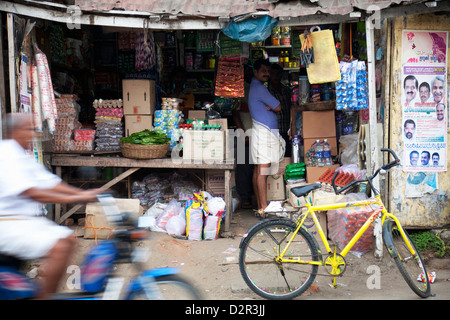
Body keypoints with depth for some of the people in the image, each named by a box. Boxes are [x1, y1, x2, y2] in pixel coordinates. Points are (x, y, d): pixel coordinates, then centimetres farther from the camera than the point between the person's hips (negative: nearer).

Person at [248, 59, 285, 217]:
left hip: (264, 132, 11)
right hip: (264, 132, -11)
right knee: (262, 171, -9)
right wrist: (272, 106, 5)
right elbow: (278, 107, -12)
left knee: (258, 171, 10)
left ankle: (260, 206, 15)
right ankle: (264, 209, -7)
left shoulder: (255, 86, 21)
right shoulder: (259, 87, -12)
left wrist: (268, 107, 0)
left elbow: (271, 107, 19)